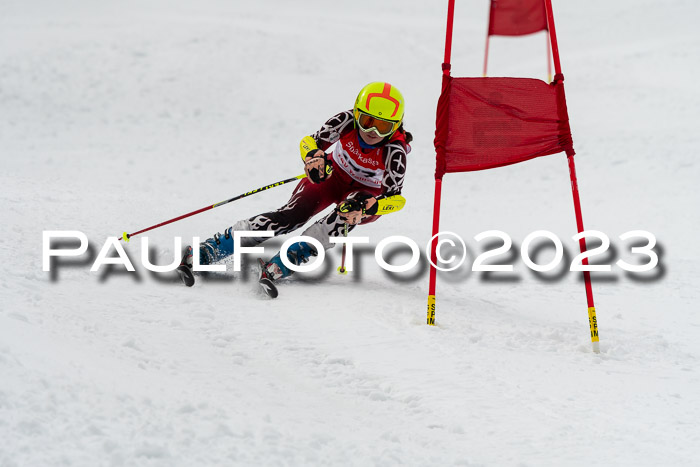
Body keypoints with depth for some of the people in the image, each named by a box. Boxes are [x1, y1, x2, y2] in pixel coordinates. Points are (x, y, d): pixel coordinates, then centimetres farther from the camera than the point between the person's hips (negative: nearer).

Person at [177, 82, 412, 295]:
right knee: (291, 216, -24)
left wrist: (366, 206, -53)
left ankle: (277, 267, -43)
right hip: (332, 174, 1)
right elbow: (311, 141, -20)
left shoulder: (395, 152, -31)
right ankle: (204, 252, -29)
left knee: (347, 215, -37)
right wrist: (313, 156, -44)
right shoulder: (348, 121, -25)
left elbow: (395, 197, -34)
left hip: (368, 194, -1)